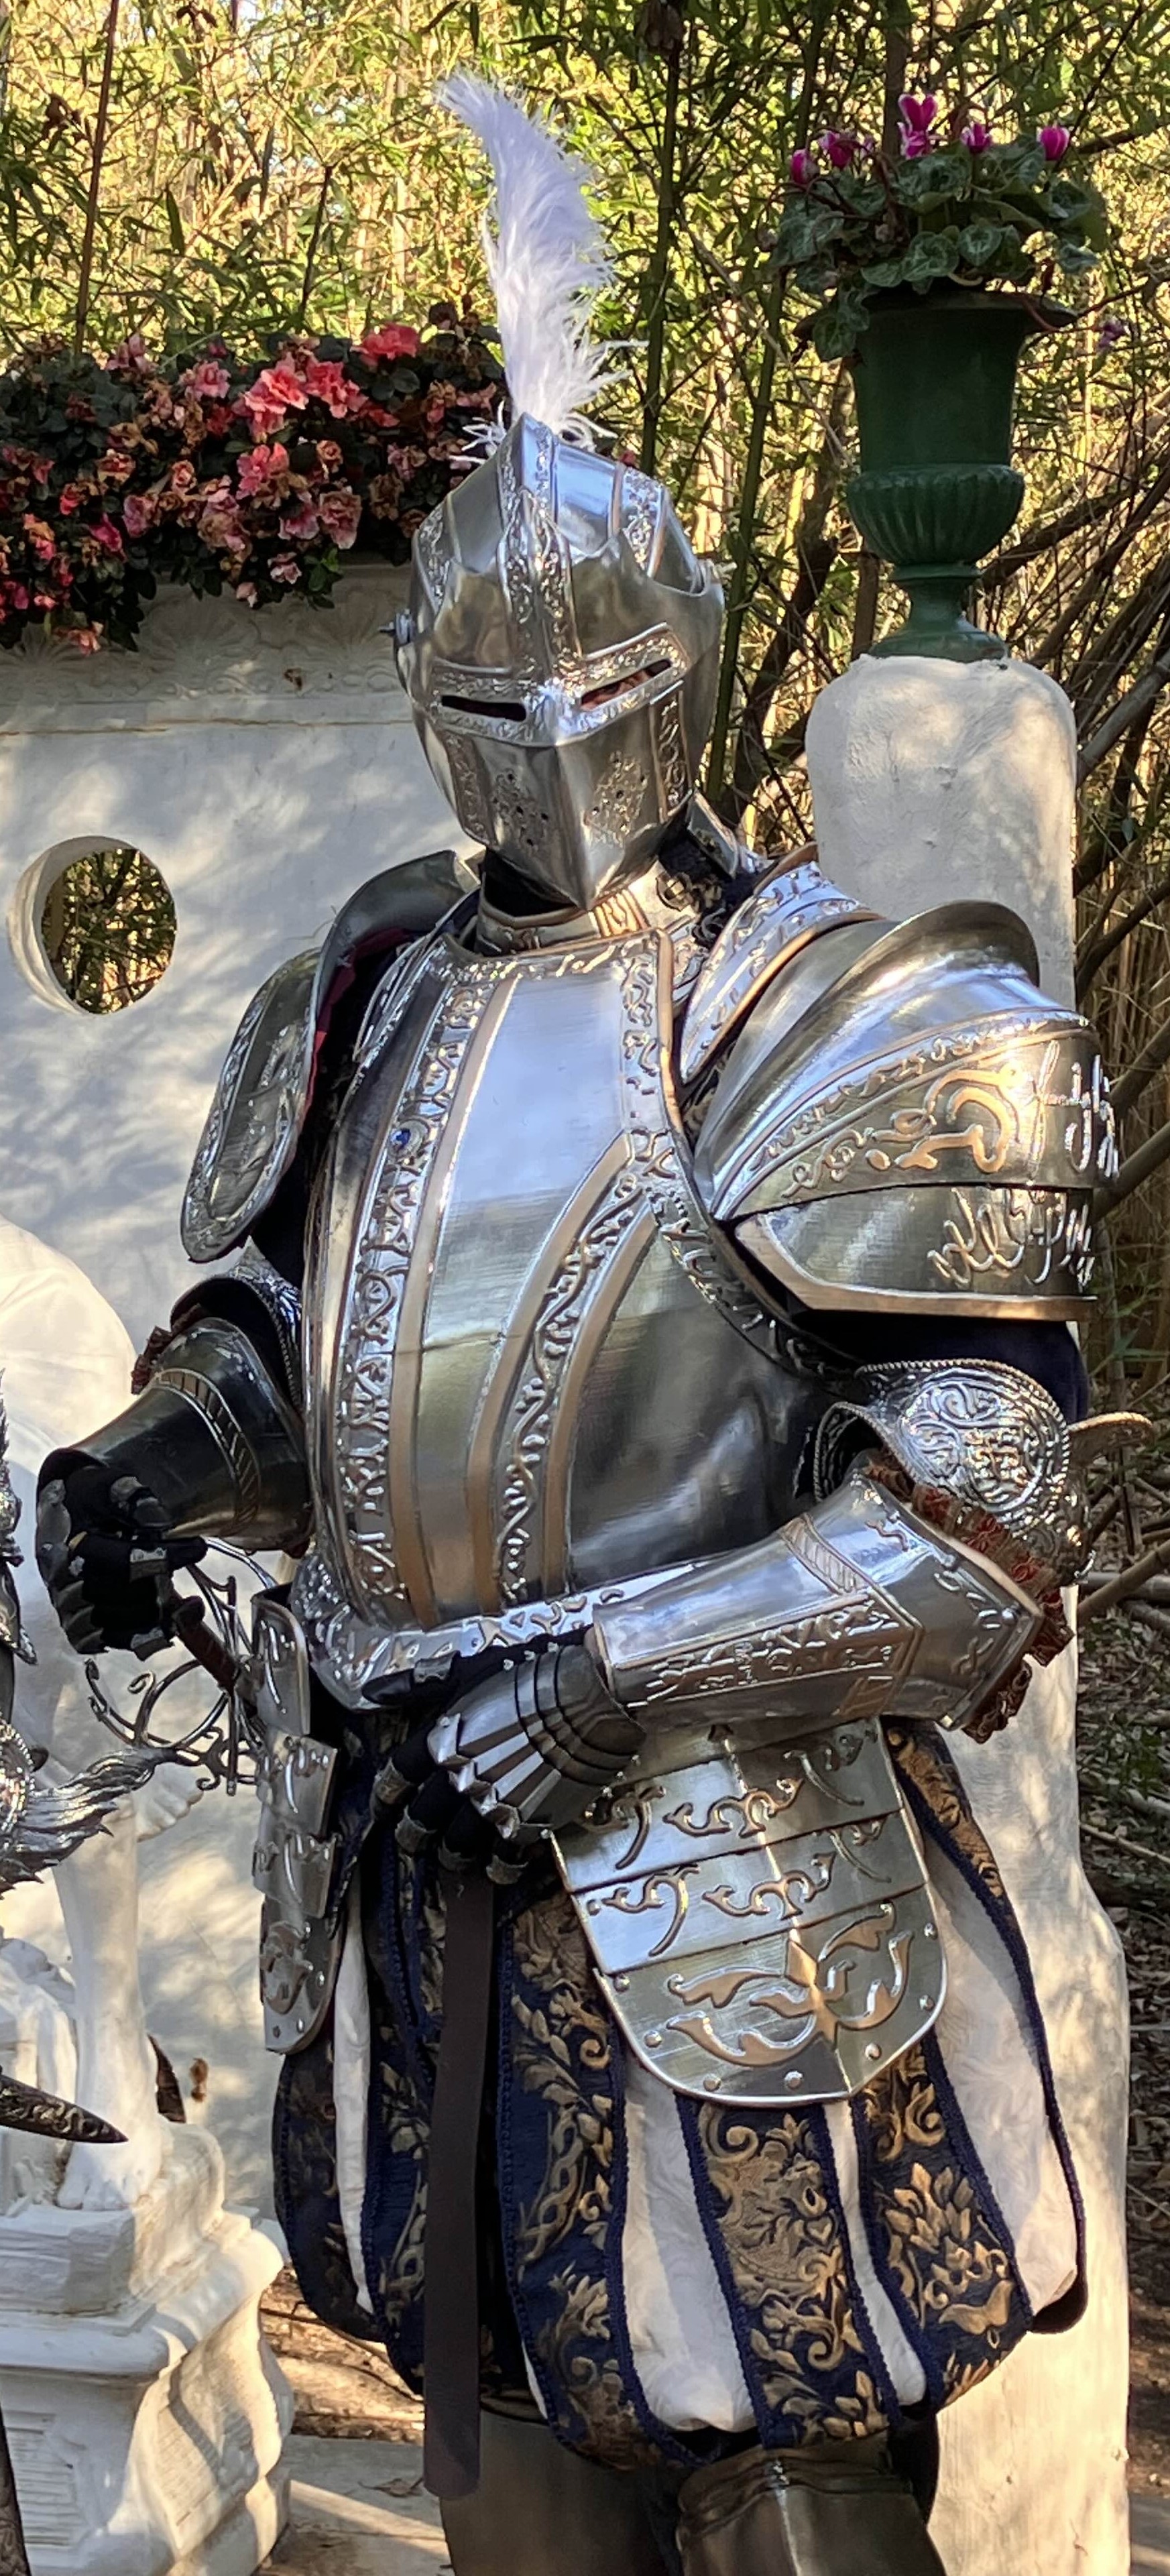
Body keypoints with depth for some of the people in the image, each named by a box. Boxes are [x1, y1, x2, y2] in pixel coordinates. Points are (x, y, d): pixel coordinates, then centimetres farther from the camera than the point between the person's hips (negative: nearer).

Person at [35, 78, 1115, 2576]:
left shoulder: (840, 1030, -11)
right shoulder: (370, 999, 7)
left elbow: (979, 1528, -15)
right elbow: (282, 1324, 19)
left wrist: (621, 1665, -21)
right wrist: (167, 1456, -3)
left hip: (723, 1899, -6)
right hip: (412, 1871, 6)